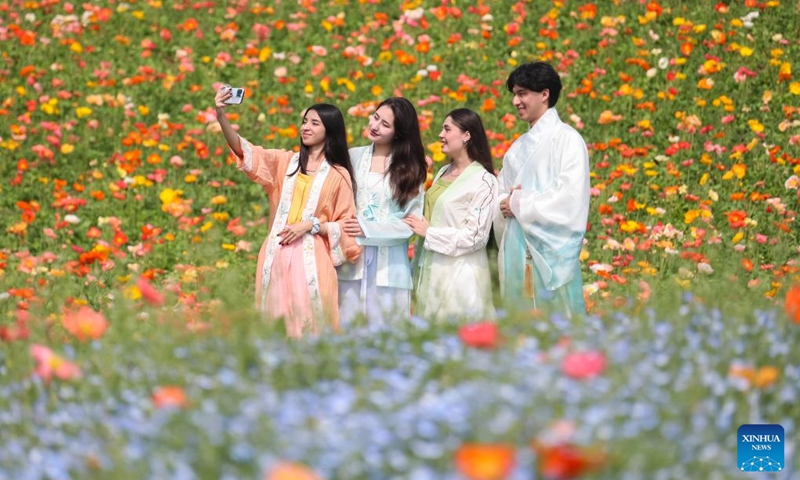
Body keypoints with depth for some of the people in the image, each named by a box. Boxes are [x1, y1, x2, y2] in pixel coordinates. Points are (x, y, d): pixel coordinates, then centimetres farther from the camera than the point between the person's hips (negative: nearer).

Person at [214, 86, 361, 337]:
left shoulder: (338, 175, 5)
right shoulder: (285, 162, 11)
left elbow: (346, 225, 5)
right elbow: (243, 150, -2)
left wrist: (311, 224, -10)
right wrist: (221, 115, -16)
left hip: (311, 259, -3)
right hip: (277, 255, 3)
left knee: (309, 322, -4)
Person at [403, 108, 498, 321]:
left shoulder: (483, 181, -12)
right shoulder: (443, 173, 12)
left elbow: (475, 237, -16)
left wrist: (429, 232, -11)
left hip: (460, 274, -8)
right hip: (433, 270, 8)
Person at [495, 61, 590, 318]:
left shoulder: (567, 139, -4)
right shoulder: (519, 147, 18)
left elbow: (570, 196, -14)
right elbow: (500, 191, 19)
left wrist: (519, 204, -9)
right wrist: (504, 203, -5)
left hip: (551, 248, -7)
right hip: (516, 248, 7)